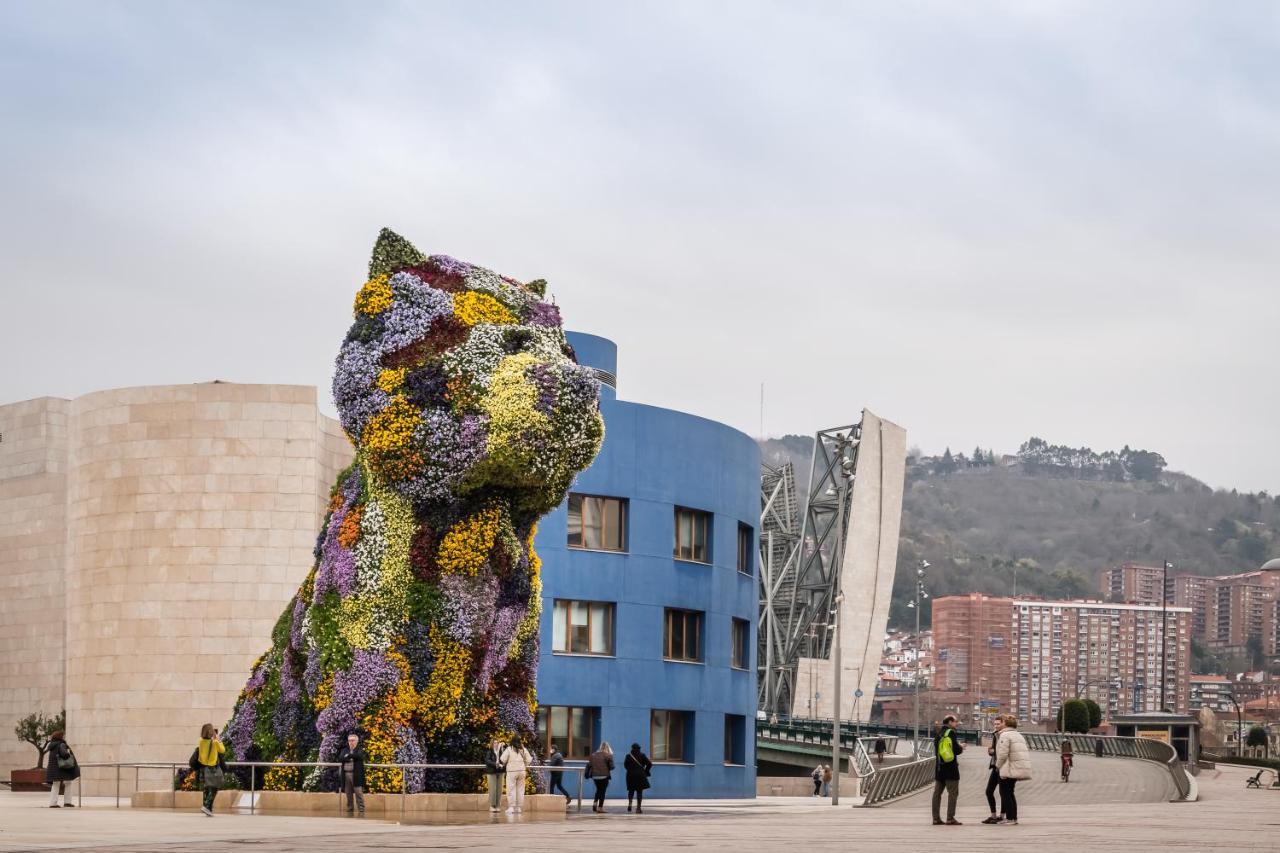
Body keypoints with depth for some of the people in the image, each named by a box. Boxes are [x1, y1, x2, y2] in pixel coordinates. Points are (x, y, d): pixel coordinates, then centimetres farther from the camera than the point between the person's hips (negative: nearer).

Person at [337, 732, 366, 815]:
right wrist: (350, 759, -12)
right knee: (348, 794, 8)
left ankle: (361, 811, -7)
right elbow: (340, 759, 0)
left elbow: (358, 756, -18)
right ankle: (350, 810, 14)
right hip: (346, 774, 4)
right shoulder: (344, 750, 16)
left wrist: (348, 756, -8)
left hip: (356, 775, -4)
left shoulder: (360, 750, 4)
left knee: (359, 793, -7)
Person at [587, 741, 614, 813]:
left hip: (595, 776, 4)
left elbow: (589, 765, 7)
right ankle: (600, 808, 2)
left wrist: (587, 773, 15)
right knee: (602, 791, 4)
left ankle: (595, 803, 7)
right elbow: (611, 766, -6)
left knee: (598, 790, 23)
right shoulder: (608, 756, -6)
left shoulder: (593, 755, 7)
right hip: (604, 776, -4)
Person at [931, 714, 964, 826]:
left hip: (939, 768, 6)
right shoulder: (951, 733, -11)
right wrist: (961, 747, 7)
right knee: (953, 793, -2)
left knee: (937, 792, 10)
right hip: (950, 768, -6)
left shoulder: (938, 734, 8)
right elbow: (957, 750, -17)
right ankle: (950, 818, -7)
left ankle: (936, 818, 11)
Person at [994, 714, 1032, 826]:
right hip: (1023, 768, 9)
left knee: (1005, 793, 1)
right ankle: (1013, 817, 19)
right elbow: (1027, 752, 19)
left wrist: (998, 765, -3)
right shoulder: (1019, 735, 19)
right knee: (1010, 792, 19)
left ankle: (1010, 818, -3)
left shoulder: (1005, 735, -10)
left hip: (1010, 770, -9)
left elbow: (1003, 754, -18)